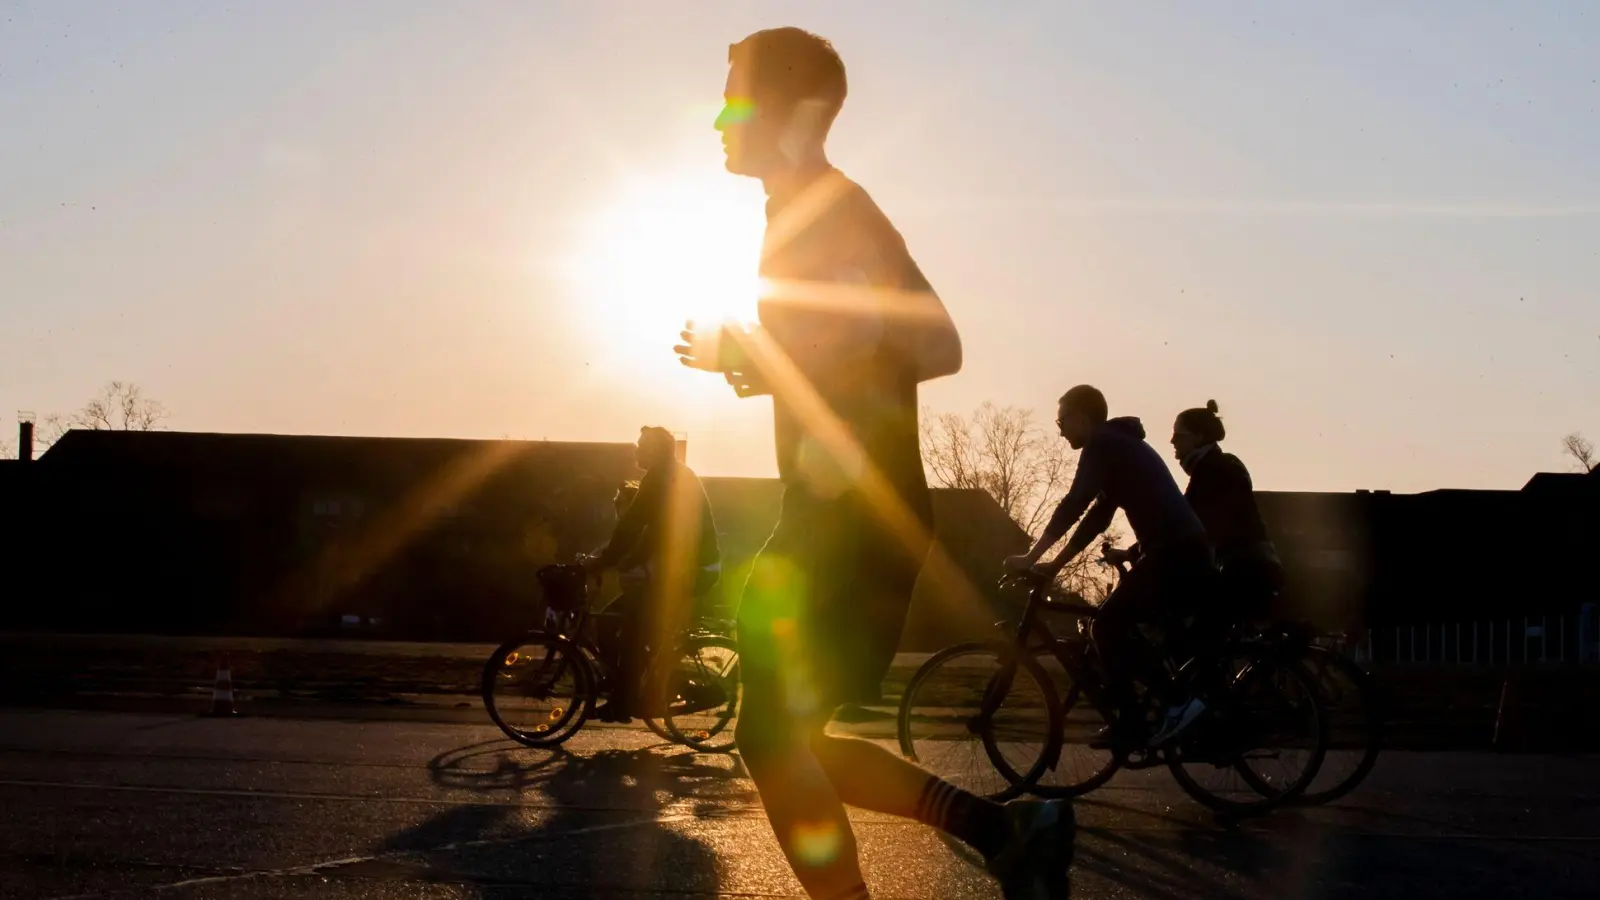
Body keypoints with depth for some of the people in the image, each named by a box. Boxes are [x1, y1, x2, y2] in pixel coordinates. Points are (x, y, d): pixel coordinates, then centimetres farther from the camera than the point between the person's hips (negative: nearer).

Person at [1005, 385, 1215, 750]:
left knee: (1107, 627, -6)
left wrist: (1030, 558, -10)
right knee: (1118, 626, 16)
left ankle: (1178, 702, -4)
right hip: (1189, 555, 10)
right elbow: (1097, 517, 25)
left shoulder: (1102, 445, -5)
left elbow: (1073, 507, -14)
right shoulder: (1120, 446, 24)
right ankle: (1133, 725, 15)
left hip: (1174, 555, -10)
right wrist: (1054, 564, 22)